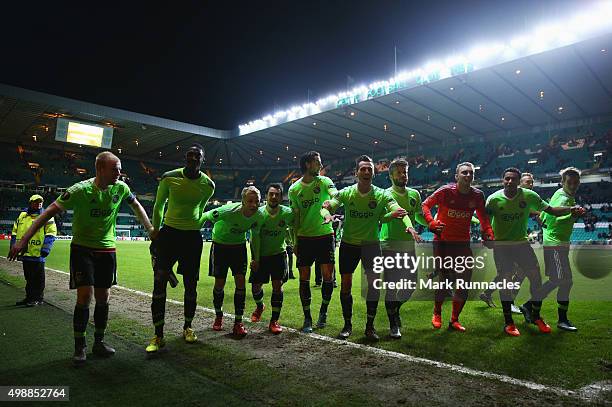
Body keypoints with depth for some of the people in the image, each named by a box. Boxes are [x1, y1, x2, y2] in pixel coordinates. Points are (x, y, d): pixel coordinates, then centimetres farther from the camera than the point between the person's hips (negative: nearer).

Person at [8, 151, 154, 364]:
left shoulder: (120, 188, -6)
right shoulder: (80, 190, -19)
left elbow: (136, 205, 13)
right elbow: (49, 212, -18)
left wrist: (150, 228, 11)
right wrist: (23, 240, -21)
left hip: (107, 249, 4)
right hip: (82, 248, -4)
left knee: (103, 297, 8)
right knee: (85, 295, -10)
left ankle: (99, 342, 23)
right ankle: (80, 346, 9)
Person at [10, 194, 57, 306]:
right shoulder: (22, 215, 13)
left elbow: (51, 233, -8)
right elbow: (15, 232, 20)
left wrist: (45, 248, -15)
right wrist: (13, 246, 14)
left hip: (37, 254, -5)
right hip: (25, 253, 6)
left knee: (38, 278, 2)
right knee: (28, 277, 16)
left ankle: (38, 298, 11)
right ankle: (29, 297, 27)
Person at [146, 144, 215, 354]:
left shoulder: (208, 185, -1)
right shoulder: (169, 178, -6)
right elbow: (159, 205, 8)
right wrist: (156, 230, 7)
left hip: (192, 236, 2)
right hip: (169, 233, -1)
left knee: (190, 285, 7)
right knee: (159, 283, -7)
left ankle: (187, 327, 27)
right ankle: (158, 335, 2)